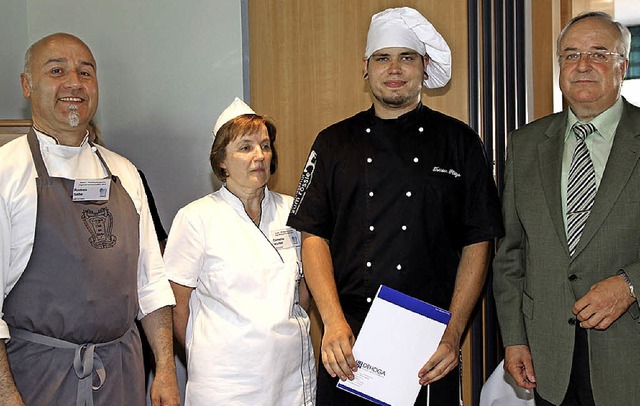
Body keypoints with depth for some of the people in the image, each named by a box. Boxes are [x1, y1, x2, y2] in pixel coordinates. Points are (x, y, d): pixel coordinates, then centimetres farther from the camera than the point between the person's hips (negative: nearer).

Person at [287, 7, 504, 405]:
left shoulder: (459, 141, 3)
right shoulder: (334, 143, 6)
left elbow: (477, 244, 1)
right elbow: (314, 237, 2)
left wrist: (453, 334, -9)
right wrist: (334, 323, -11)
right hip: (348, 338, 1)